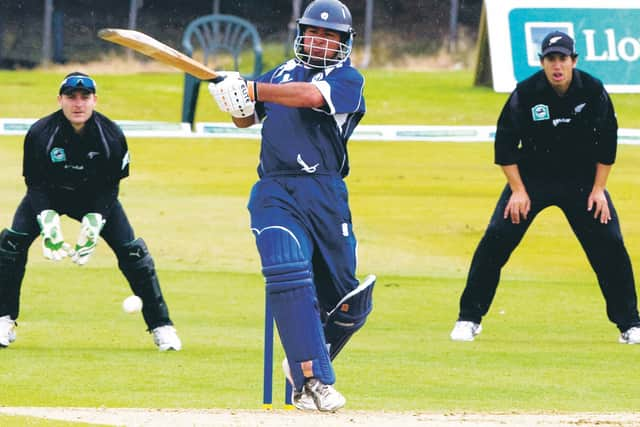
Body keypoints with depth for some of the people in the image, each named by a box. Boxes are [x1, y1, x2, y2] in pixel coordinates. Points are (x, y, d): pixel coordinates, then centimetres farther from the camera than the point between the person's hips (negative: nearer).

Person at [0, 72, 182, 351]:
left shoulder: (112, 136, -23)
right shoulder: (40, 133, -25)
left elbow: (109, 187, -13)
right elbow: (36, 184, -17)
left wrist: (92, 225, -25)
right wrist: (49, 223, -30)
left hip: (95, 198, 0)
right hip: (50, 196, 0)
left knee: (132, 252, -12)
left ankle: (161, 326, -1)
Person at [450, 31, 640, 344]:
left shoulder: (593, 91, -13)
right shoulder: (526, 93, -17)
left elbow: (607, 141, -3)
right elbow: (505, 142, -8)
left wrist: (599, 188, -6)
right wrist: (518, 190, -12)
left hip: (582, 180, 1)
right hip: (531, 177, -1)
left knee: (609, 244, -6)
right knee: (496, 239, -11)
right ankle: (469, 318, -1)